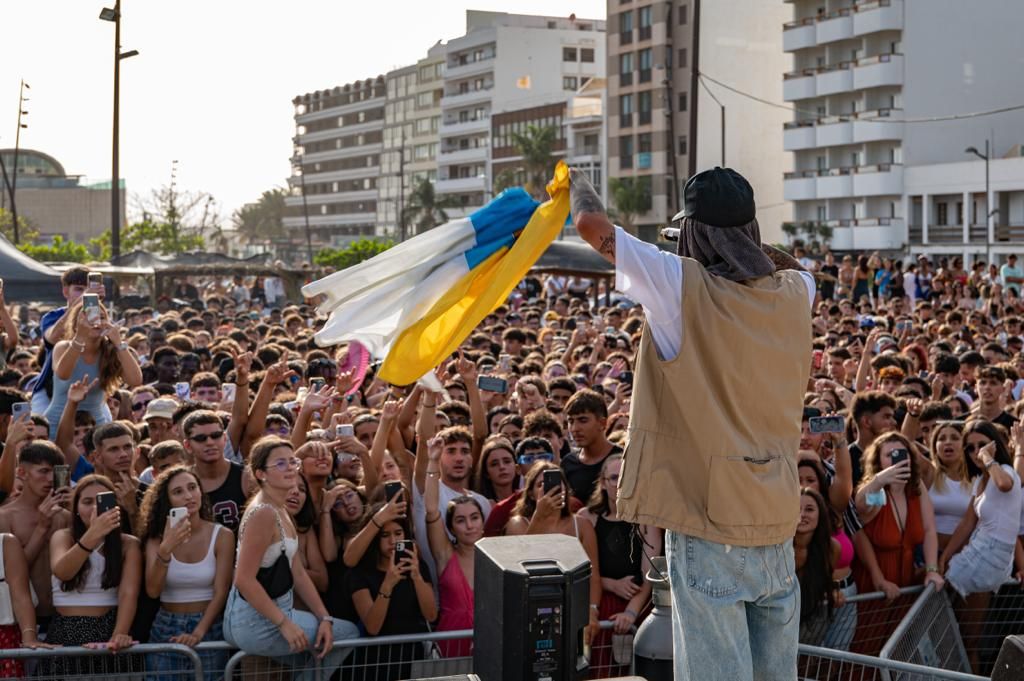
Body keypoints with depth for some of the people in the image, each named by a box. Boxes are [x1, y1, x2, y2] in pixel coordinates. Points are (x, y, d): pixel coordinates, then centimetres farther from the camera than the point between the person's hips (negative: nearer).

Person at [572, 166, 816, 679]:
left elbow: (591, 225, -6)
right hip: (777, 524, 6)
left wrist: (577, 185, 13)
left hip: (709, 526, -5)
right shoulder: (792, 293, 3)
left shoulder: (684, 287, -12)